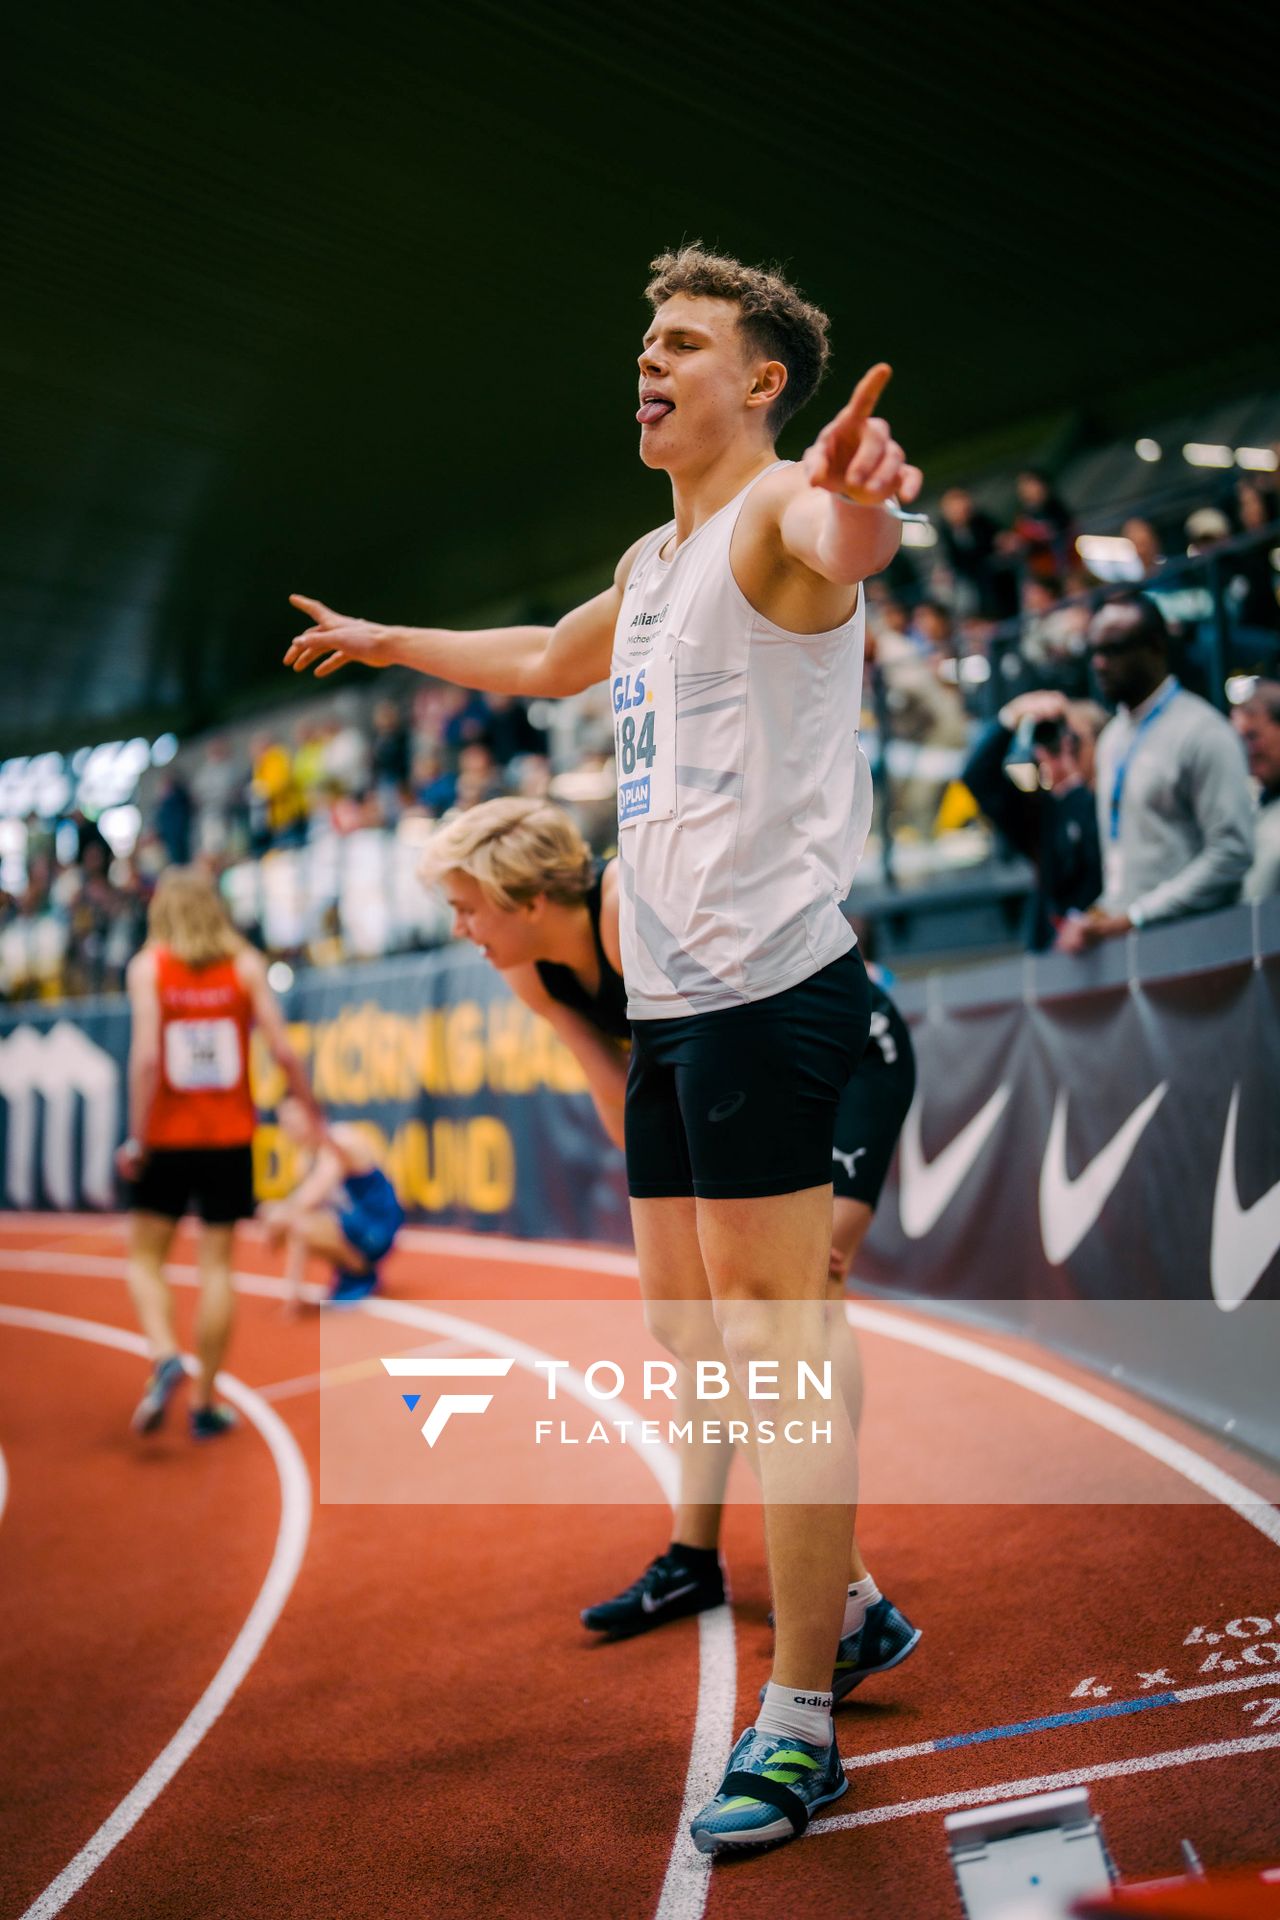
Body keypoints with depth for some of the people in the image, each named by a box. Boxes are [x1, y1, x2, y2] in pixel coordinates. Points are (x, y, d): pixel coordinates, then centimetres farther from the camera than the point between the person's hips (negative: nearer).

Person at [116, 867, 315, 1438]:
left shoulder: (148, 965, -3)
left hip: (168, 1134, -1)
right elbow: (283, 1052, -5)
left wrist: (137, 1137, -11)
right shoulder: (245, 964, 1)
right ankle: (204, 1403, 10)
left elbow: (145, 1055, -14)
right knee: (216, 1264, 6)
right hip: (229, 1135, 1)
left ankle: (165, 1358, -11)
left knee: (145, 1257, 13)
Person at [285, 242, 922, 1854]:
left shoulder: (775, 509, -7)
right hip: (667, 995, 9)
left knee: (772, 1335, -9)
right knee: (683, 1331, 15)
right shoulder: (651, 562, 21)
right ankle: (821, 1606, 31)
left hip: (765, 981, -9)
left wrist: (856, 514, -57)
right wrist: (383, 641, 51)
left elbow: (834, 542, -33)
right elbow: (544, 660, 40)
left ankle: (799, 1729, 0)